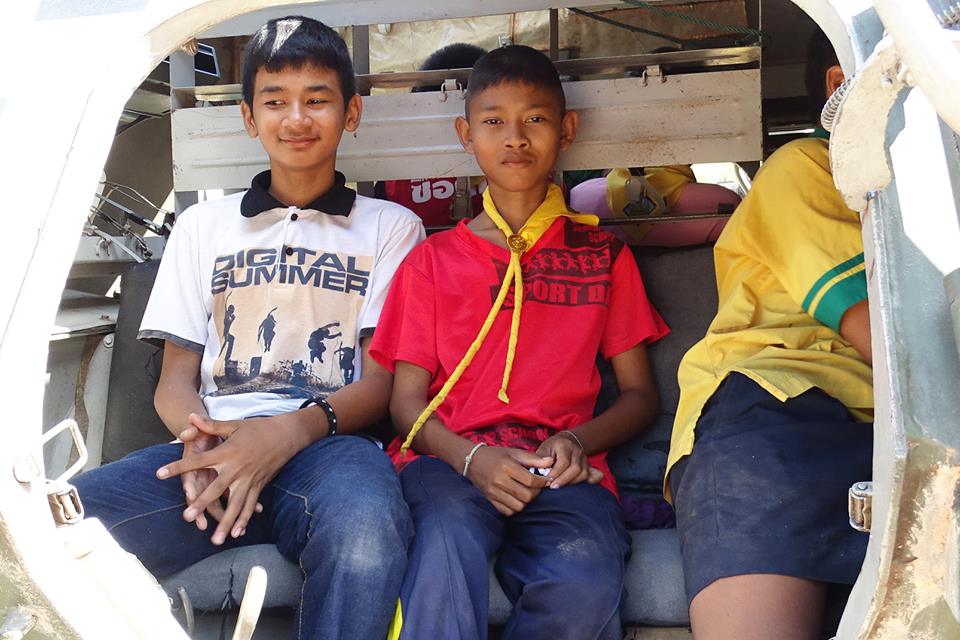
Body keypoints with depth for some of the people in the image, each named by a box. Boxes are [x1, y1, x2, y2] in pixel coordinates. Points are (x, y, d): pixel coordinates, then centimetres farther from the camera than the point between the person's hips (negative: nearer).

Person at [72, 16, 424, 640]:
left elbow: (381, 381, 6)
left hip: (328, 443, -1)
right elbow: (176, 379, 18)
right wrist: (200, 437, -8)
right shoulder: (203, 225, 24)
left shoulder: (391, 226, 16)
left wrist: (292, 429, -16)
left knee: (365, 522, -41)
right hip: (211, 446, 2)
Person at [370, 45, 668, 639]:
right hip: (450, 461, 0)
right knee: (448, 546, -37)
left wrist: (579, 441, -7)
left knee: (586, 588, -31)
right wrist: (471, 458, -12)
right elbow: (407, 398, 10)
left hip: (562, 470, 1)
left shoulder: (605, 254, 18)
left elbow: (641, 394, 15)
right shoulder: (432, 261, 17)